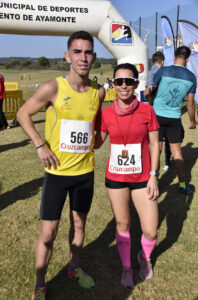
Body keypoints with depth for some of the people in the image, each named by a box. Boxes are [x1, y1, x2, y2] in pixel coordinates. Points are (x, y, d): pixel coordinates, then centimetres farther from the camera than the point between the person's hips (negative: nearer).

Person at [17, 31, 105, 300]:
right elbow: (23, 114, -2)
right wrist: (40, 145, -11)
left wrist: (97, 135, 4)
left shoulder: (98, 91, -2)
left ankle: (74, 268, 44)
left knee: (79, 223, 20)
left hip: (85, 170, 4)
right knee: (48, 232, 4)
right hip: (57, 171, -3)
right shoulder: (52, 88, -14)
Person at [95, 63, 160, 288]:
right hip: (115, 177, 1)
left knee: (150, 232, 2)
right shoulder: (106, 113, -4)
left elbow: (155, 144, -2)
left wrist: (153, 176, -6)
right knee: (122, 225, 15)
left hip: (142, 178, -1)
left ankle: (144, 257, 37)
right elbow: (96, 143, 8)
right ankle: (126, 267, 40)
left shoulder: (146, 110, -8)